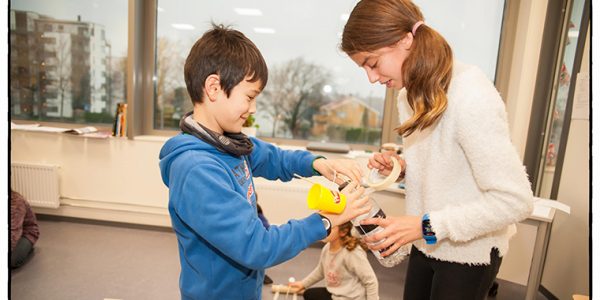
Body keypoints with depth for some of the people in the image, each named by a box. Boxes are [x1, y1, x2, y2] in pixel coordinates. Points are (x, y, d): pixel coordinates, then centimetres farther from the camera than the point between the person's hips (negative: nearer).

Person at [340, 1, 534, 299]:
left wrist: (426, 225, -27)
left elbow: (514, 200, -25)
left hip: (469, 251, -6)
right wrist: (401, 168, -8)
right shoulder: (409, 93, -1)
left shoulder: (470, 93, -25)